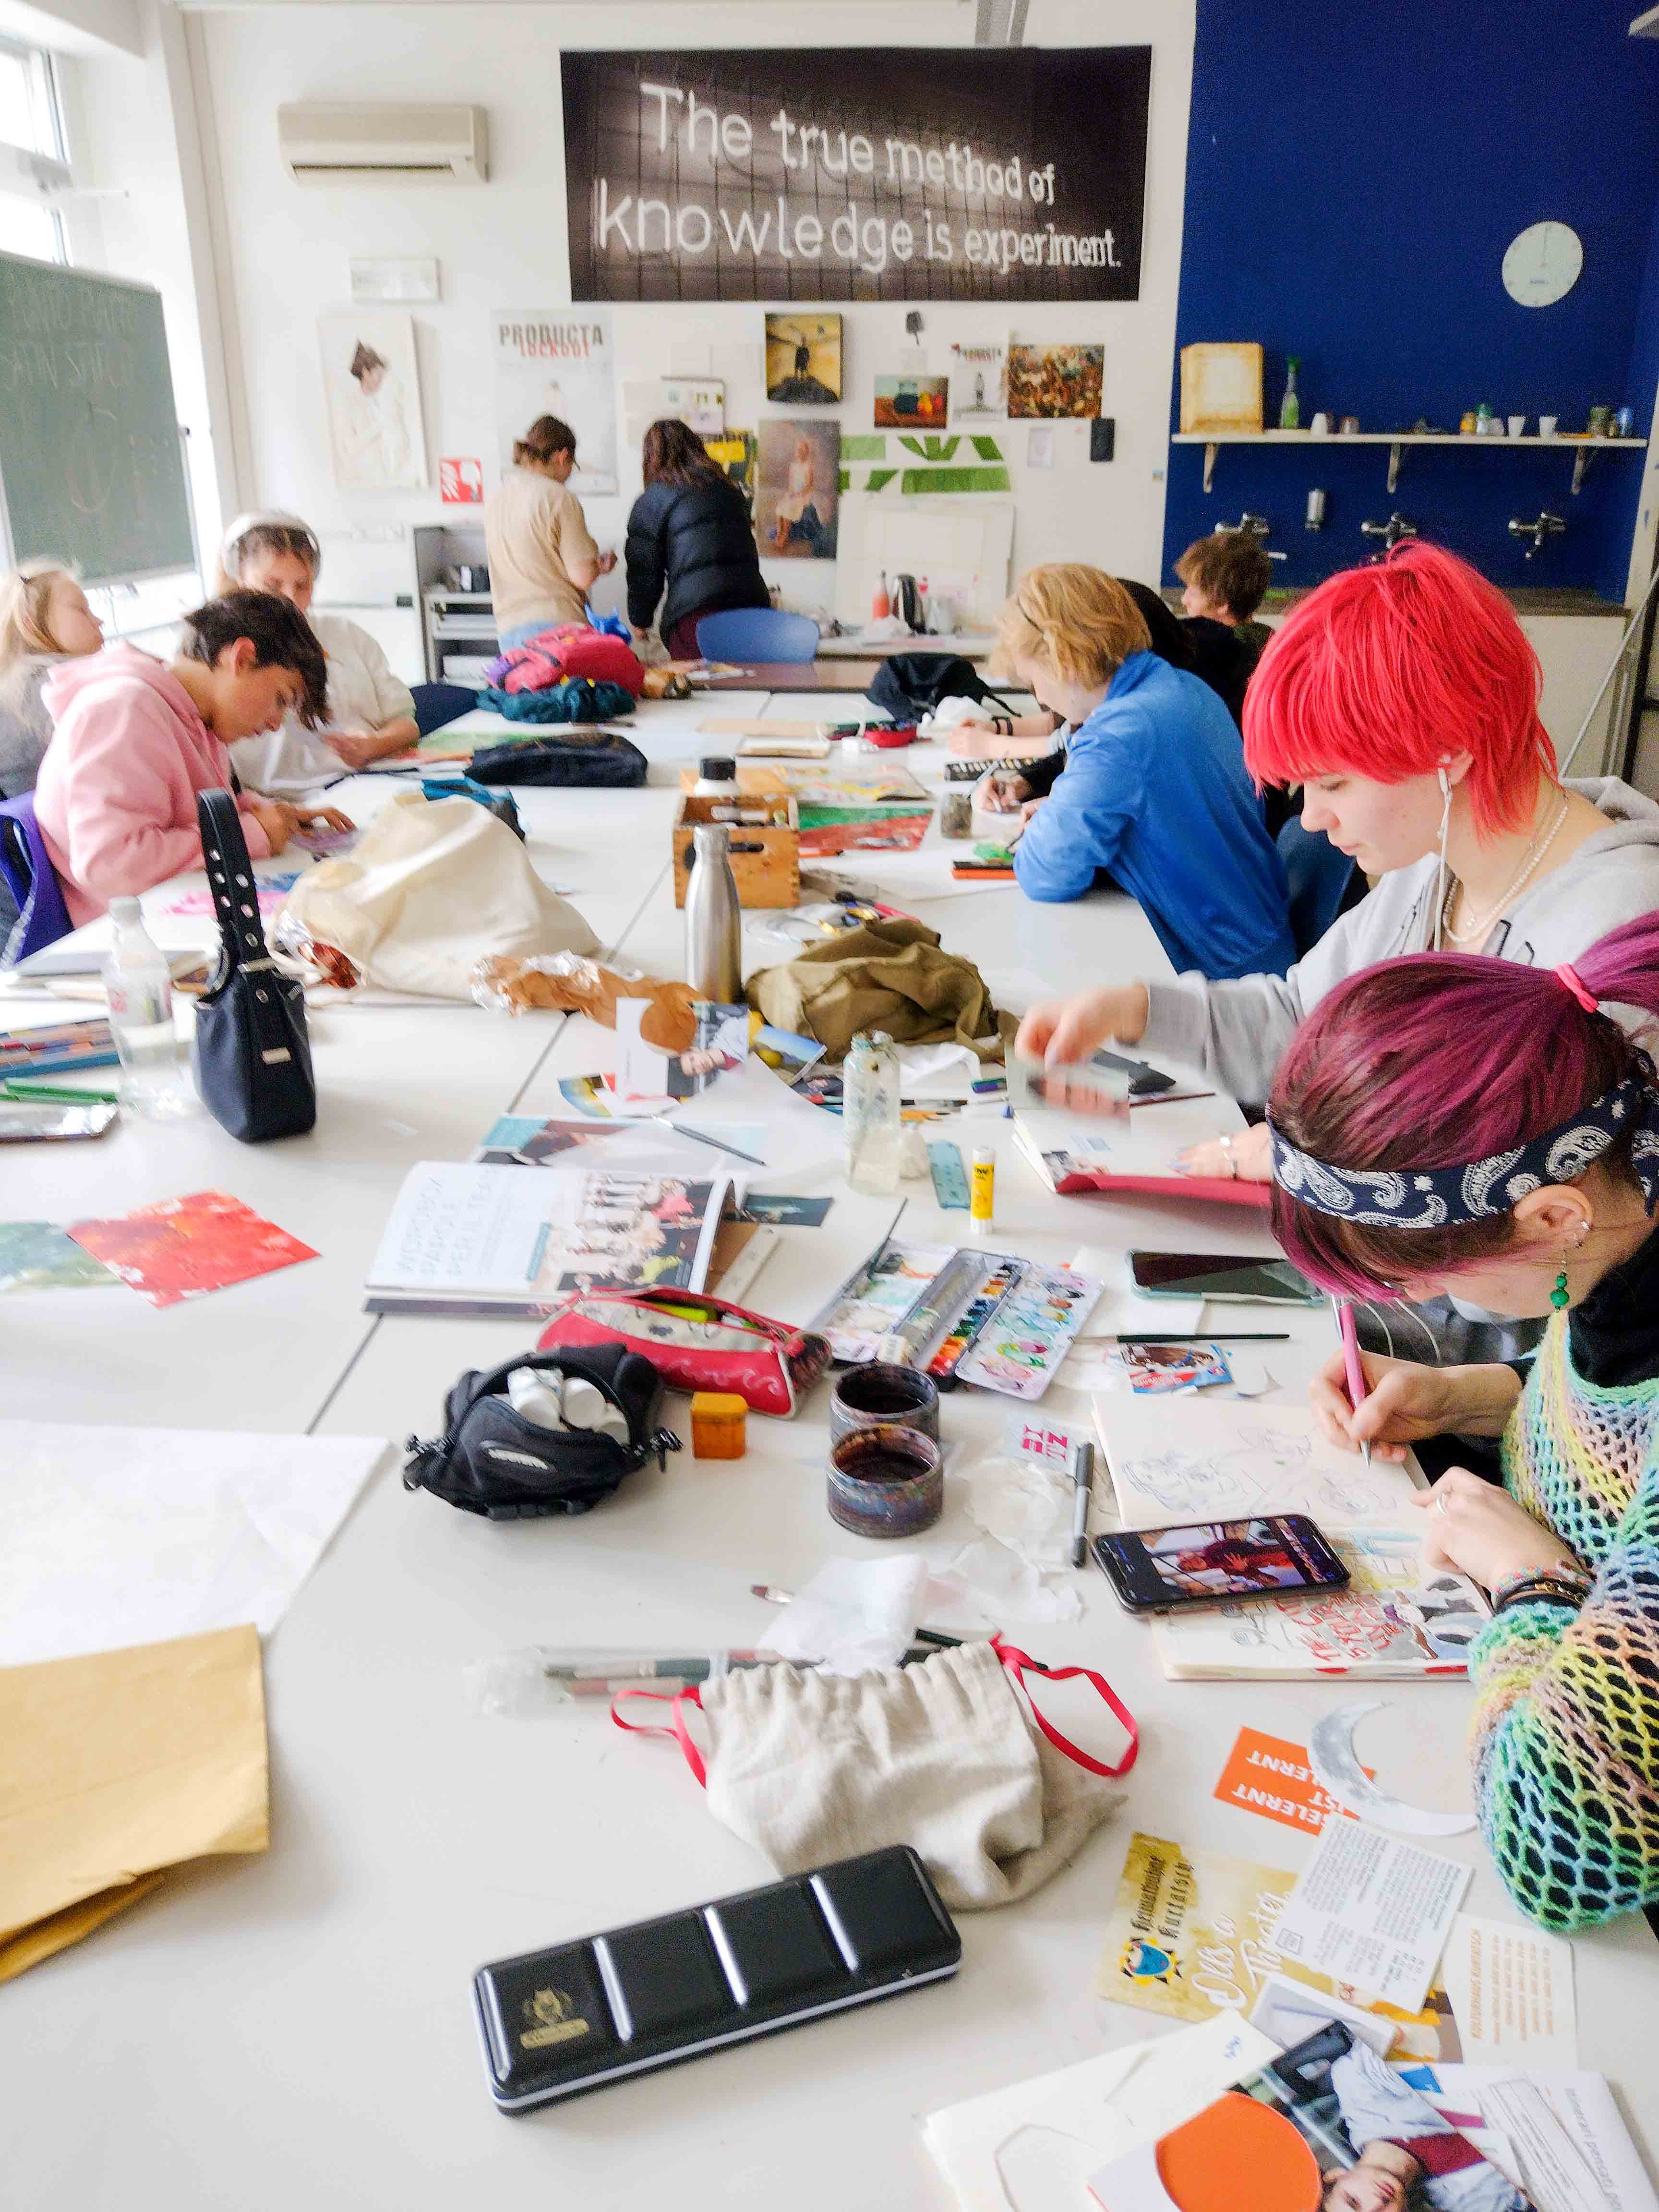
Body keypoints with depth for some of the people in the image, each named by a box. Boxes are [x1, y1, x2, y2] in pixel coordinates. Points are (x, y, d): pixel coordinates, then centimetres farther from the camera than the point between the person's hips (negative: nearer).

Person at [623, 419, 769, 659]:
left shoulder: (650, 502, 6)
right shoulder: (728, 488, 21)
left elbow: (645, 569, 7)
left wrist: (640, 620, 20)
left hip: (695, 614, -5)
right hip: (752, 603, 5)